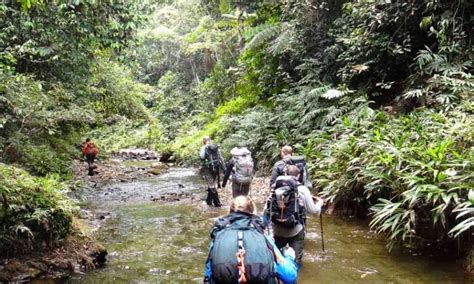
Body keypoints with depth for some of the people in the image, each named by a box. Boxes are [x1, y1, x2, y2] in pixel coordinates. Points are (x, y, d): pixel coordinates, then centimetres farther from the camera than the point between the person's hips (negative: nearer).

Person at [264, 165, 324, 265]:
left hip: (277, 230, 3)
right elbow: (314, 211, -1)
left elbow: (266, 211, 5)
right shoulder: (302, 189, -8)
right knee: (295, 260, 9)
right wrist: (319, 203, 19)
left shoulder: (275, 188, 0)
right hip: (295, 231, -3)